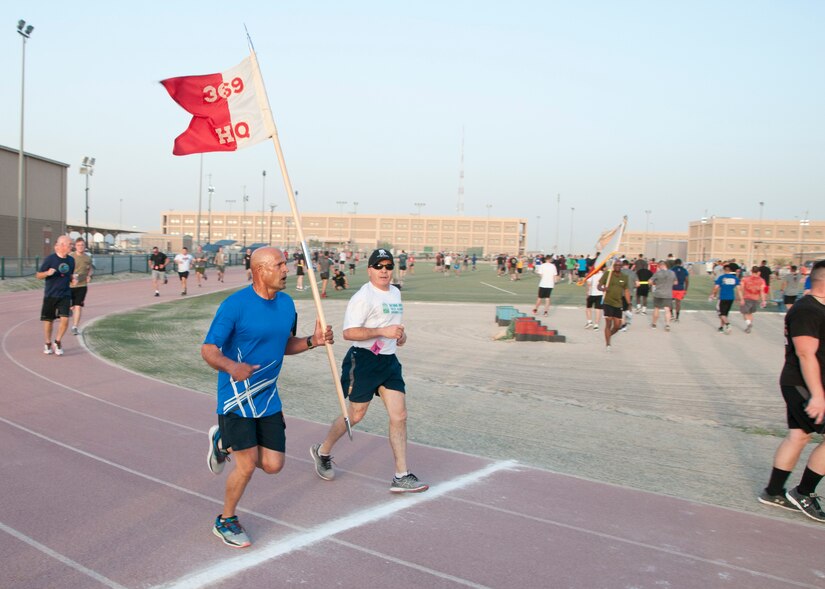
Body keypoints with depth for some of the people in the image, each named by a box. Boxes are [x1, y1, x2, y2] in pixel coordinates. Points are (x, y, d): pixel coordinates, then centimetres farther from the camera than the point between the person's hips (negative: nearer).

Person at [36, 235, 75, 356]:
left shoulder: (71, 260, 5)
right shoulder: (49, 259, -9)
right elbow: (38, 275, -4)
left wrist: (73, 279, -2)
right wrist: (47, 273, -24)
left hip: (65, 295, 3)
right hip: (50, 295, -3)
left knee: (65, 319, -11)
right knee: (49, 320, 7)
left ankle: (58, 342, 9)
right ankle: (48, 344, 26)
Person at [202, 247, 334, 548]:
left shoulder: (286, 303, 3)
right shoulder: (235, 304, -17)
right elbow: (208, 350, -17)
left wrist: (312, 340, -3)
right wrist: (232, 367, -38)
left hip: (268, 397, 6)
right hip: (236, 398, -6)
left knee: (273, 465, 6)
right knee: (247, 465, -8)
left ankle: (224, 442, 34)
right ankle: (225, 521, 20)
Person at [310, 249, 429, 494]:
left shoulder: (396, 293, 13)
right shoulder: (363, 296, -14)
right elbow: (349, 332, -22)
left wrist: (400, 334, 11)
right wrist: (383, 331, -27)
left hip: (389, 361, 7)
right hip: (363, 360, -7)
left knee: (399, 415, -1)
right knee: (355, 415, 5)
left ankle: (401, 476, 5)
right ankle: (322, 451, 31)